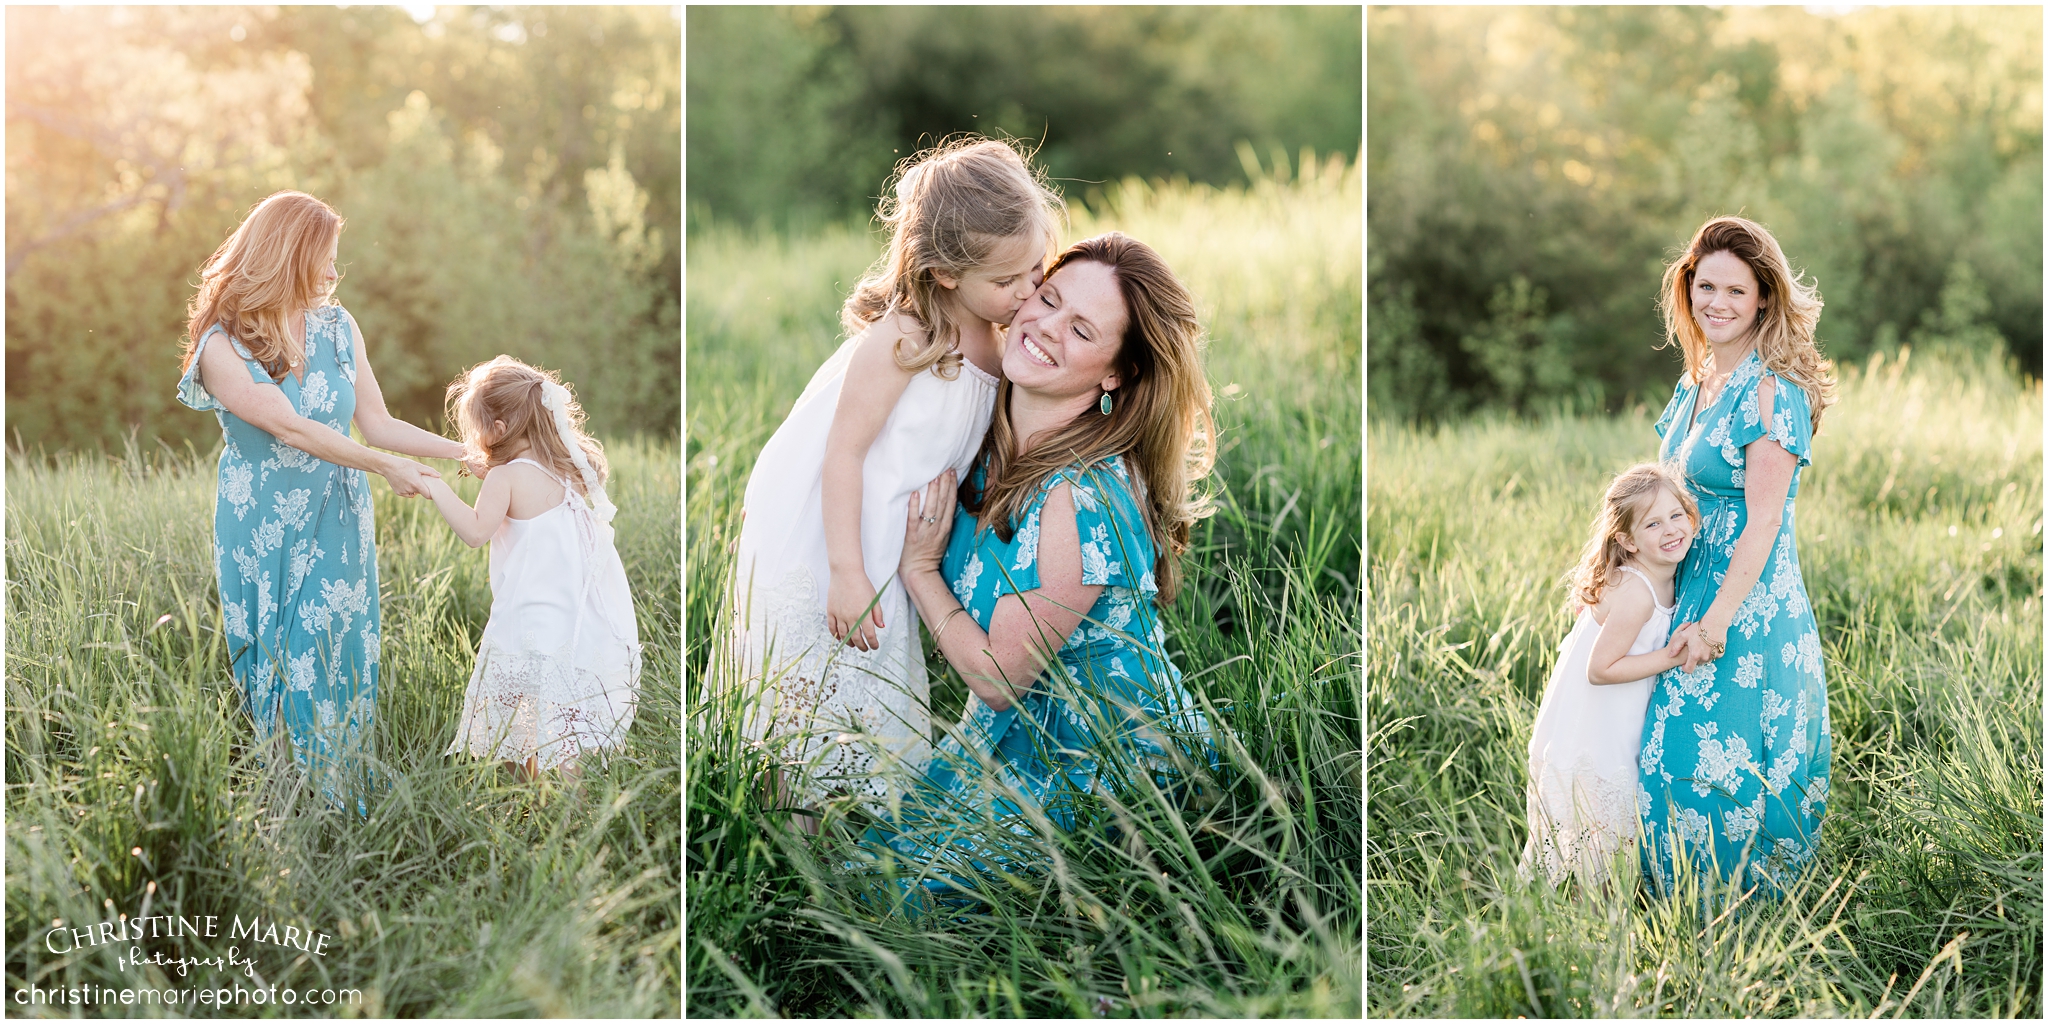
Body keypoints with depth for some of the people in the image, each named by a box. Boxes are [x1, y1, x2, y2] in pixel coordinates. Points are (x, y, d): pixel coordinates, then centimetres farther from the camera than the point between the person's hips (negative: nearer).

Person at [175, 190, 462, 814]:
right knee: (277, 671, 4)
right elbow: (293, 430, -17)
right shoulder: (223, 347, -12)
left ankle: (344, 807, 9)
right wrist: (385, 468, -18)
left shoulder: (337, 327, 3)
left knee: (338, 667, 1)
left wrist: (467, 453, -4)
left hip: (337, 527, 3)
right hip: (263, 532, -3)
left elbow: (376, 423, 4)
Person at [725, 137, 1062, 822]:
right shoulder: (902, 338, -24)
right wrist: (846, 574, -24)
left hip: (887, 540, 8)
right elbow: (844, 450, -22)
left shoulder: (993, 338, 0)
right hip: (815, 538, -8)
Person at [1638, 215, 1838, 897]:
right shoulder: (1695, 383, 10)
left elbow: (1763, 521, -18)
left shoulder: (1773, 393, -16)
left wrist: (1715, 622, -21)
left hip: (1752, 601, -8)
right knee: (1675, 752, 11)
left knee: (1720, 757, -4)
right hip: (1691, 586, 8)